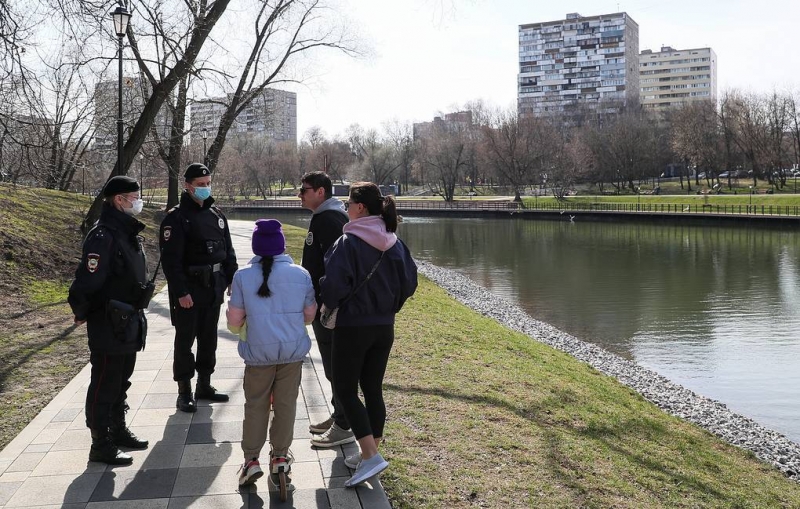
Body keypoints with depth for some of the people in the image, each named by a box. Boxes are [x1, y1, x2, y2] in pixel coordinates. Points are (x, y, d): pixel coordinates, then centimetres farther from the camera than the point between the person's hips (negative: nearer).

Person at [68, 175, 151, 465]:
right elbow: (87, 282, -25)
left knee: (121, 382, 20)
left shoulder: (128, 233, 10)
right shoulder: (103, 237, -21)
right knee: (104, 386, 2)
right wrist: (83, 314, -12)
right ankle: (101, 447, 12)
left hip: (129, 324, 9)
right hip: (108, 328, -9)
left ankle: (118, 431, 35)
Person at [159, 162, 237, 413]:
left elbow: (228, 250, 15)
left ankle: (204, 385, 27)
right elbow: (170, 259, -16)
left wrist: (232, 278, 8)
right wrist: (180, 292, -20)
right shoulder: (176, 218, -11)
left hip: (214, 288, 7)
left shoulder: (216, 214, 10)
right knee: (185, 340, 2)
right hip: (189, 289, -6)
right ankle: (184, 392, 12)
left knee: (209, 338, 15)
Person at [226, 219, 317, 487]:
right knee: (285, 404, 14)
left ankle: (251, 459, 13)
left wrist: (239, 327, 18)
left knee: (255, 405, 14)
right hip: (293, 350, 1)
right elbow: (309, 315, 3)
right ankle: (280, 455, 22)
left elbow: (234, 320, -5)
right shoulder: (301, 274, -6)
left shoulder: (243, 276, -9)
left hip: (258, 352, -1)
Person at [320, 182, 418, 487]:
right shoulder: (394, 242, 3)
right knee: (373, 389, 15)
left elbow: (335, 283, -22)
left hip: (352, 327, -6)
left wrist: (327, 305, -1)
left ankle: (371, 457, -6)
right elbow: (409, 282, 5)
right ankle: (369, 455, 23)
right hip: (384, 327, 6)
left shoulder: (348, 242, -15)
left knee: (345, 390, 3)